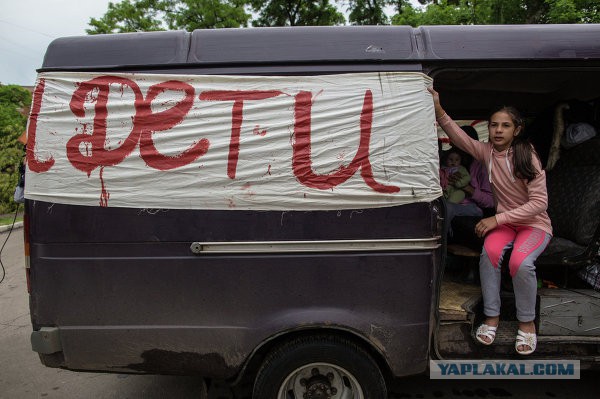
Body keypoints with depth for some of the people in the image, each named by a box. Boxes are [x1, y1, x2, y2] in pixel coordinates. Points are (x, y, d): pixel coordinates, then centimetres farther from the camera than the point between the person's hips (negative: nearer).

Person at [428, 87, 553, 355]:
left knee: (520, 262, -31)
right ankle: (492, 316, -13)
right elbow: (459, 137, -18)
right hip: (504, 221, 3)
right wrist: (439, 111, -34)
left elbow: (539, 202, -18)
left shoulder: (527, 157, -16)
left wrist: (497, 219, -25)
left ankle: (527, 322, -7)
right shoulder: (487, 152, -4)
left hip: (535, 223, -3)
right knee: (490, 252, -29)